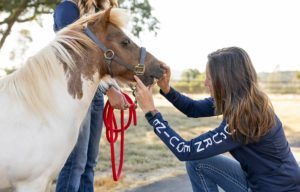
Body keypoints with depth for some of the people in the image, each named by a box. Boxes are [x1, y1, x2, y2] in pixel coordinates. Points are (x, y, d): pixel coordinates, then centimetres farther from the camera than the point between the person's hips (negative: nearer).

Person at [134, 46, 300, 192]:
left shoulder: (244, 120, -29)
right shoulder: (239, 100, -5)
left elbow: (186, 151, -28)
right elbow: (194, 108, 8)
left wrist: (150, 111, -25)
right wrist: (166, 89, -8)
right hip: (256, 178, 8)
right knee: (196, 161, 2)